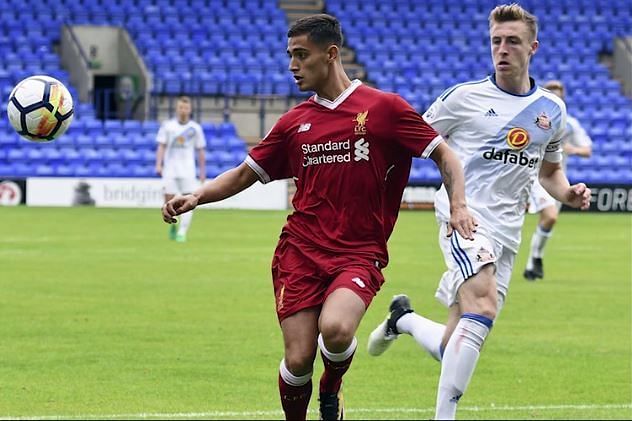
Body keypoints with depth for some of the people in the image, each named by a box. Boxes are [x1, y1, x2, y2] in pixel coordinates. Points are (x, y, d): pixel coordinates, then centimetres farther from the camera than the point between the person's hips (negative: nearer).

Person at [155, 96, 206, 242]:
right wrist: (158, 164, -11)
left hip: (188, 171, 0)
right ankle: (173, 225, 26)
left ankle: (182, 232, -10)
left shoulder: (195, 128, 6)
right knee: (169, 202, -2)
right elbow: (161, 146, 2)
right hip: (170, 170, 0)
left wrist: (202, 171, 7)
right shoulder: (167, 126, 4)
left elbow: (200, 151, 10)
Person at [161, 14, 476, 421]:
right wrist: (196, 197, 3)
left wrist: (458, 206, -12)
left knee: (335, 329, -29)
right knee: (298, 360, -9)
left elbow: (444, 155, 4)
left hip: (359, 254, -3)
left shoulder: (384, 108, 0)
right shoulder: (295, 122, 11)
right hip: (300, 251, 3)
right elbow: (245, 174, 19)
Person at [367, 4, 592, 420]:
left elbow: (550, 170, 26)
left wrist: (568, 193, 5)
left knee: (452, 350, 3)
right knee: (483, 307, -32)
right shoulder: (465, 97, -1)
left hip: (506, 236, 5)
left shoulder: (552, 110, 12)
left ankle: (403, 318, 36)